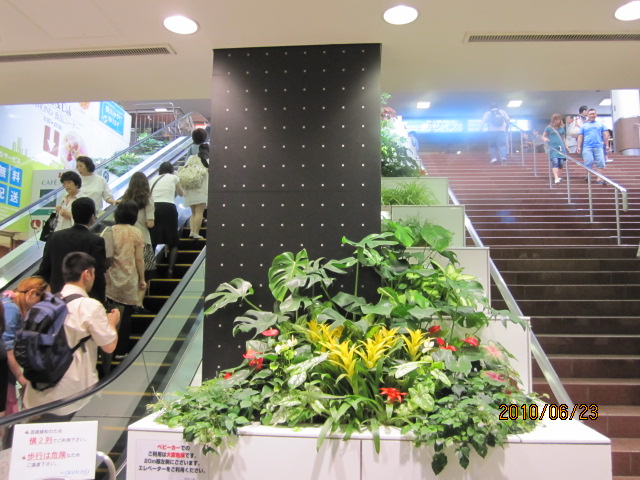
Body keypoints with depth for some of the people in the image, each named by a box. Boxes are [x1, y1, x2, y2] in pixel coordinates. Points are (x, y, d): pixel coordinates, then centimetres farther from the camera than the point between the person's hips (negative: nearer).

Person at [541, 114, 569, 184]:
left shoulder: (562, 128, 15)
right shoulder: (548, 128, 3)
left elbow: (563, 138, 23)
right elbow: (543, 137, 4)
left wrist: (566, 146, 19)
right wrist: (545, 139, -19)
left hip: (561, 147, 4)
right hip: (552, 147, -4)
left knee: (561, 163, 1)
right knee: (555, 162, -19)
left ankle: (558, 177, 19)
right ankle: (556, 178, -27)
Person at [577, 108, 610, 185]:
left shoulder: (600, 124, 16)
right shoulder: (584, 126, 15)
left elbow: (605, 135, 13)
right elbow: (580, 137, 11)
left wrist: (607, 145, 4)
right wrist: (579, 147, 0)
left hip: (599, 146, 1)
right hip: (587, 147, -1)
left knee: (600, 163, -7)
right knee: (589, 162, -12)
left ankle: (599, 179, -5)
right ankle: (588, 176, 10)